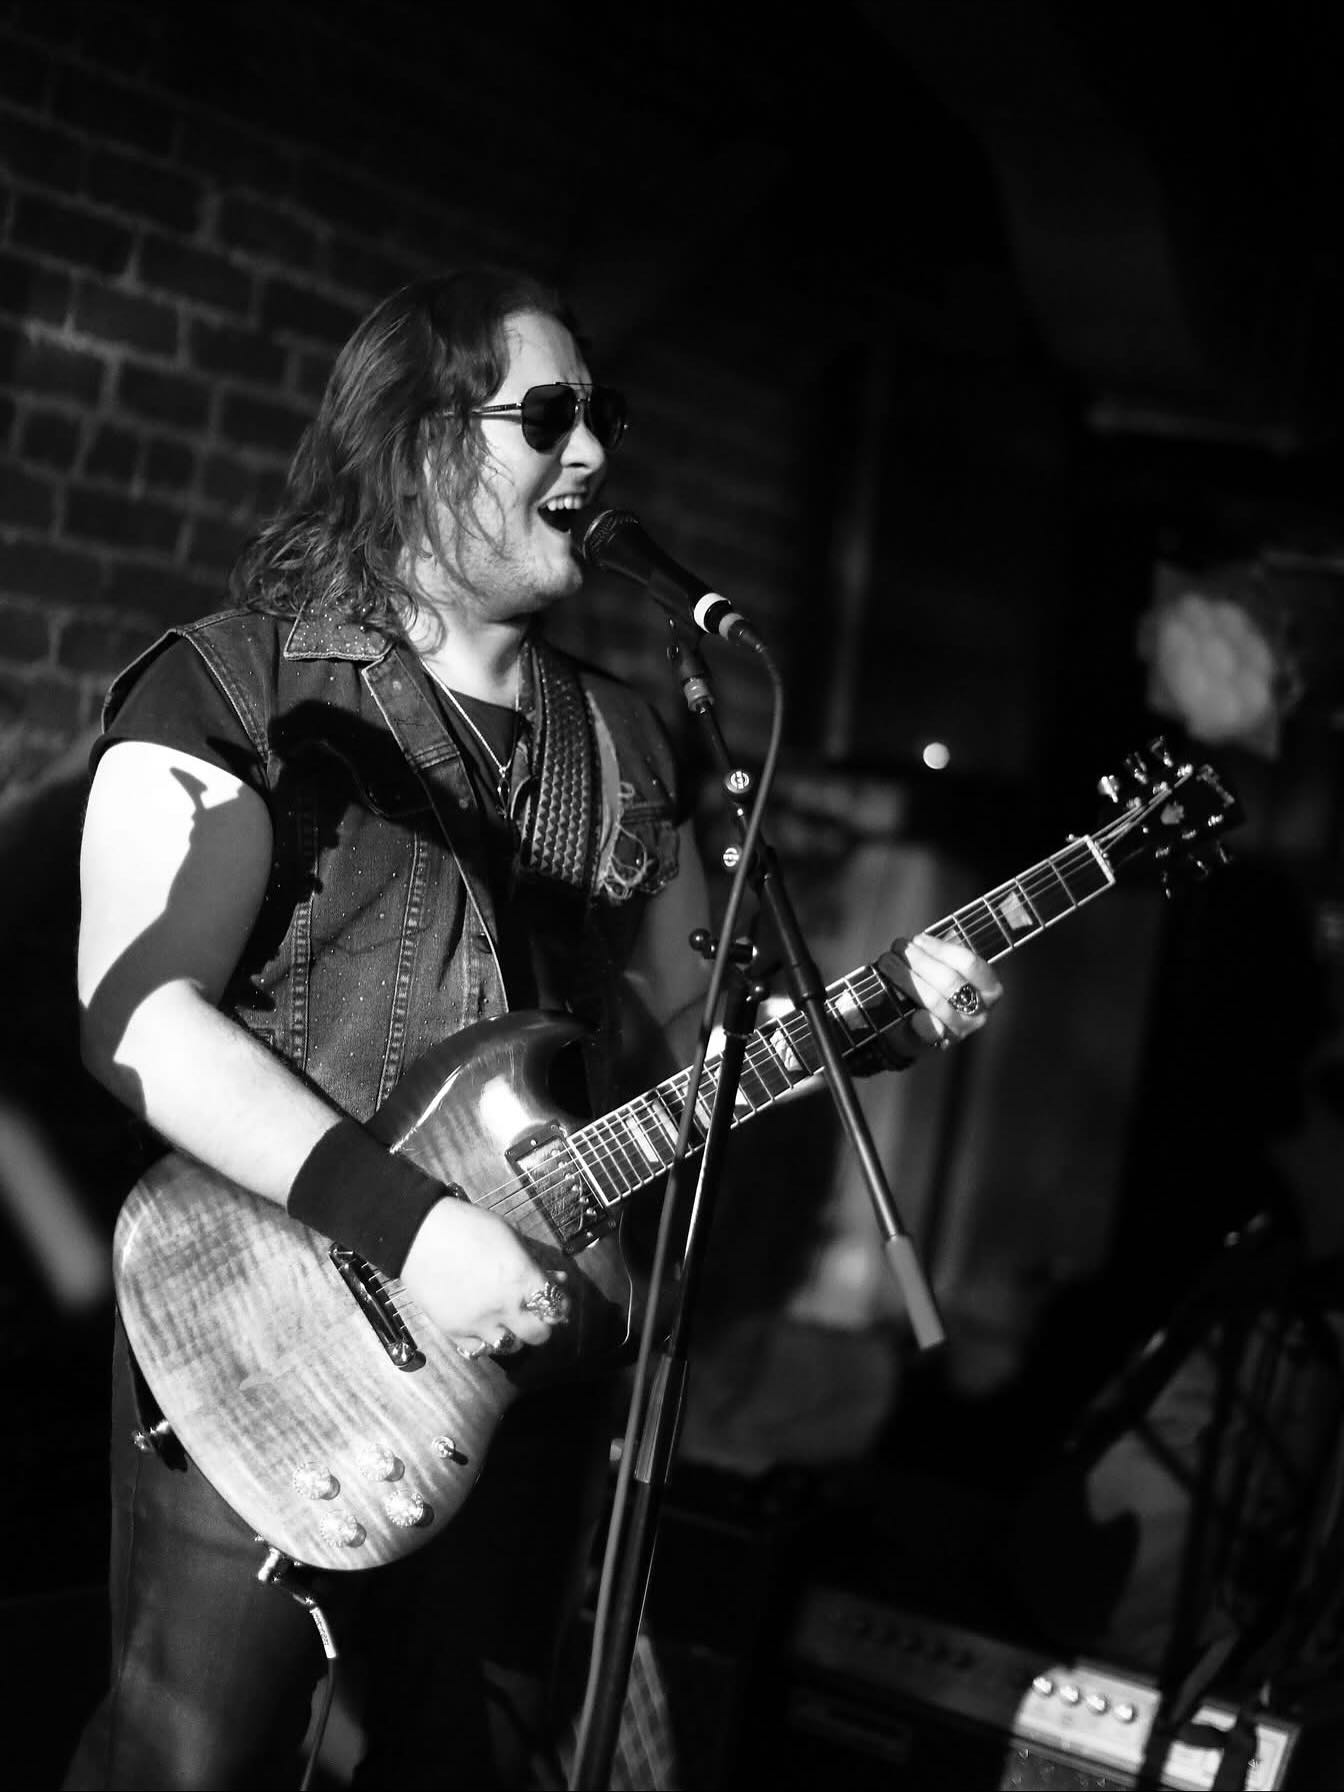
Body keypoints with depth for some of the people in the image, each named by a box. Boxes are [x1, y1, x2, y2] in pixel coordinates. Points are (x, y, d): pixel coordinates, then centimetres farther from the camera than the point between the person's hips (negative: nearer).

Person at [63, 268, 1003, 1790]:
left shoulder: (620, 739, 11)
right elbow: (139, 1007, -18)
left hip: (529, 1330, 6)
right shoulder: (236, 690, -7)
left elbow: (686, 1022, 15)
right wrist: (405, 1219, -26)